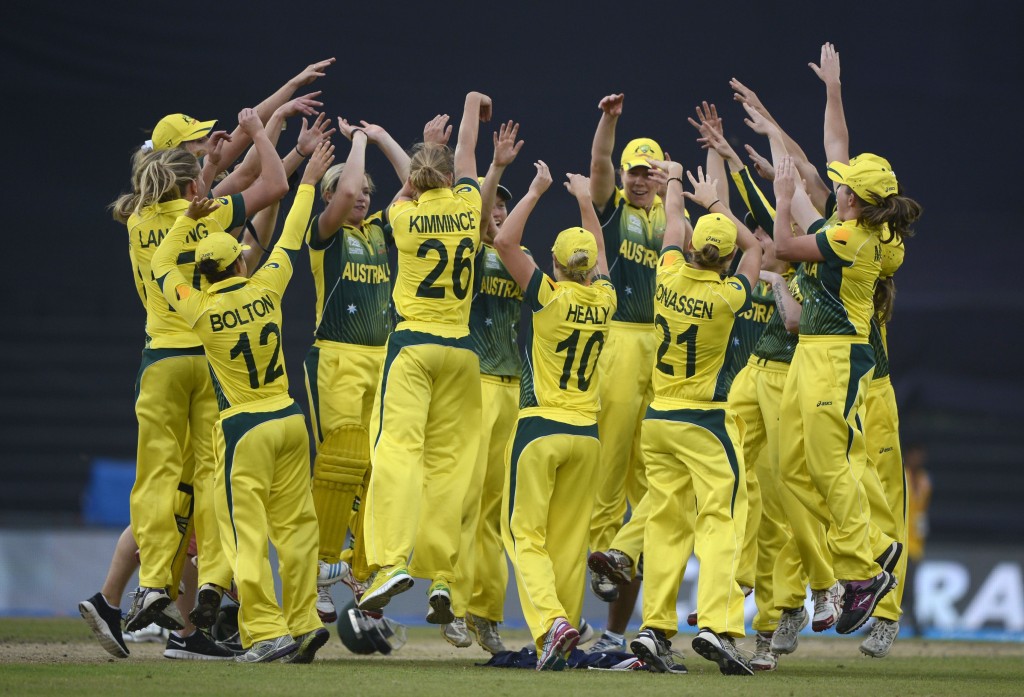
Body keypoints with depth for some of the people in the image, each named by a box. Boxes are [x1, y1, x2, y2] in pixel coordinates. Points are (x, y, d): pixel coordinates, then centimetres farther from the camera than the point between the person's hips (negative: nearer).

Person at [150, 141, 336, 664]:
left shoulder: (200, 311, -8)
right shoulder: (265, 289, -2)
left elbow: (161, 264, 8)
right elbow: (290, 240, 13)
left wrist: (189, 218, 12)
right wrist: (308, 183, 24)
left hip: (245, 429, -4)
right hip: (290, 419, 4)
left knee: (247, 533, -4)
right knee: (295, 523, 9)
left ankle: (266, 631, -11)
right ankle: (304, 621, 10)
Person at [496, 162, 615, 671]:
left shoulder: (550, 296, -9)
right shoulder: (603, 301, 4)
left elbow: (505, 241, -7)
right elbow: (599, 255, 25)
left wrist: (537, 190, 1)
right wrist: (585, 200, 34)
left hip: (540, 429, -4)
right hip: (586, 434, 4)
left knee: (526, 535, -3)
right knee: (570, 542, 10)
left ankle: (551, 621, -25)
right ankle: (565, 635, 11)